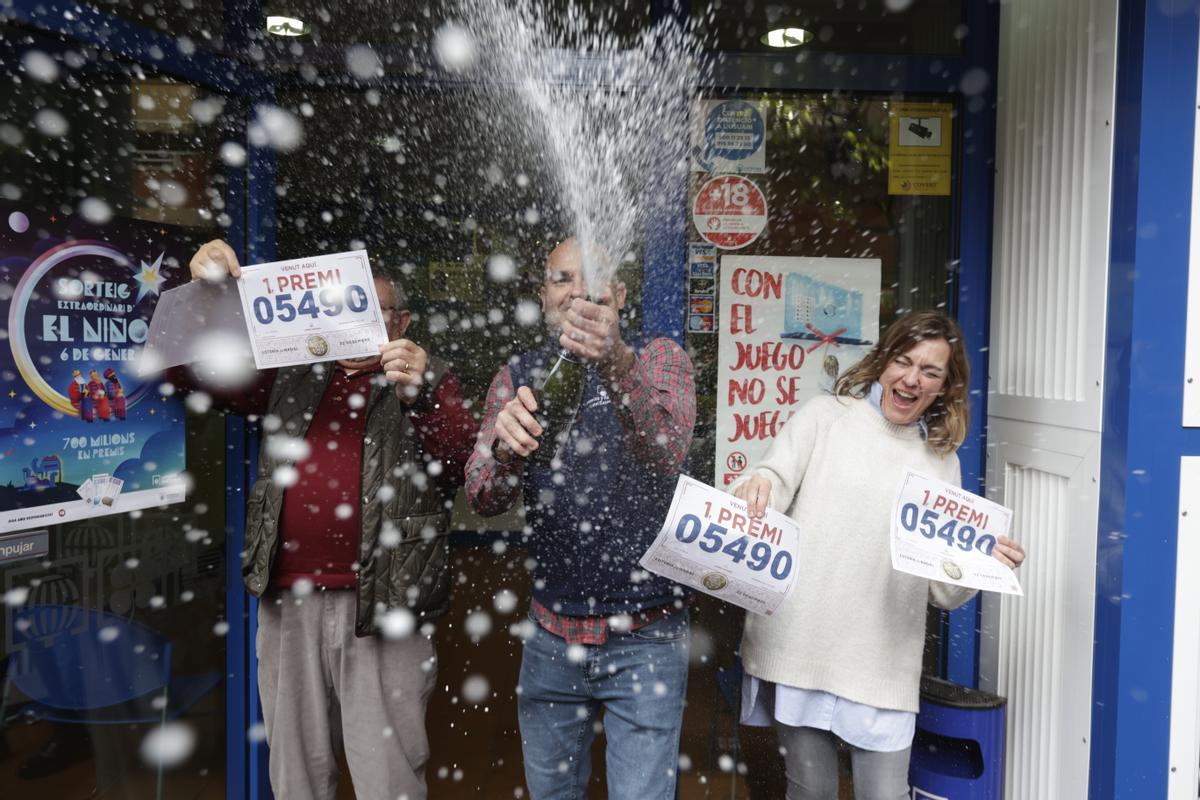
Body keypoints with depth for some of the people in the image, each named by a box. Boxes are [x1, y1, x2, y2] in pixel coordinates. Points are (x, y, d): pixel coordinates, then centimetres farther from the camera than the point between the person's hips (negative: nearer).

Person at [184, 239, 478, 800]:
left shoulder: (429, 382, 3)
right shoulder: (294, 377, 15)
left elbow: (464, 465, -9)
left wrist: (419, 396, -26)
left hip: (381, 602, -4)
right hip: (287, 599, 5)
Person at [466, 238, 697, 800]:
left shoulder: (659, 358, -4)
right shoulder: (517, 377, 4)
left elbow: (668, 452, -25)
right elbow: (483, 497, -8)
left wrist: (615, 362, -43)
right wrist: (505, 445, -31)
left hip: (644, 633, -3)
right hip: (551, 632, 4)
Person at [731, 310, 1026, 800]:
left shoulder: (942, 461, 12)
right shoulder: (825, 416, 4)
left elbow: (942, 590, 12)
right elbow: (773, 483, -8)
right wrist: (757, 484, -31)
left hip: (882, 666, 2)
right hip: (798, 647, -2)